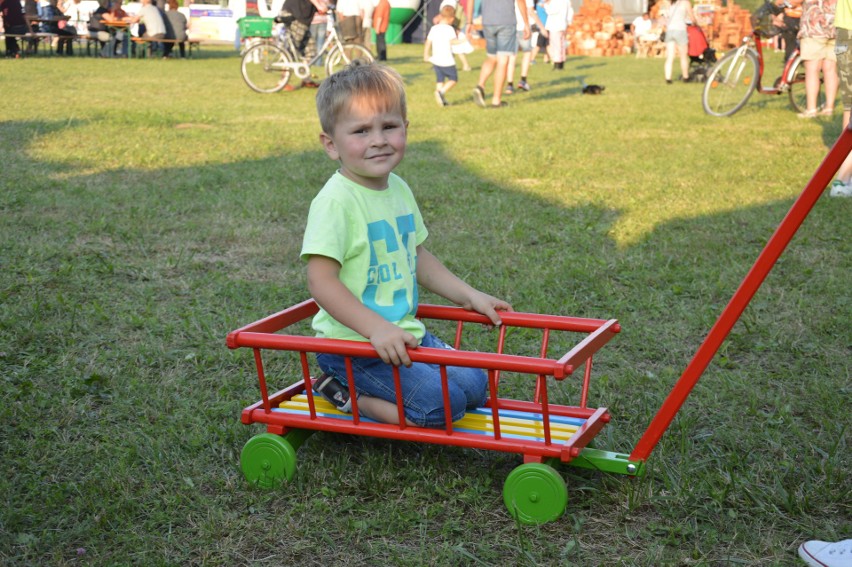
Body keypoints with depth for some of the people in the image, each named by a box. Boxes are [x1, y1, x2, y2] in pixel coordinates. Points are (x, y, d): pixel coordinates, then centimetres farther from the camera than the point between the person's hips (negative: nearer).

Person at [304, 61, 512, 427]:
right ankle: (342, 393, 0)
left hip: (403, 333, 9)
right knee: (442, 403, -19)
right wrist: (376, 329, -31)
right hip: (352, 343, -9)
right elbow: (321, 280, -24)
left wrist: (469, 296, 19)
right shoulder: (336, 201, -19)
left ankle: (355, 393, 12)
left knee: (474, 387, 7)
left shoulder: (399, 190, 8)